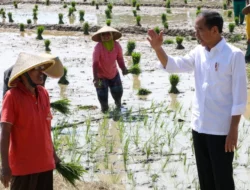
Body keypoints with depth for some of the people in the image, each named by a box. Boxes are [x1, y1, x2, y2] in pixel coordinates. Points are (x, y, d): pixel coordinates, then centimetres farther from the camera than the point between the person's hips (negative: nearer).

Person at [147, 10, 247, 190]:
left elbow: (239, 95, -13)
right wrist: (158, 48, -11)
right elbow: (173, 65, 7)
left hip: (221, 129, -6)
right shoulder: (199, 53, 6)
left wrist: (234, 129, -16)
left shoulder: (234, 55, -13)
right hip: (199, 127, 6)